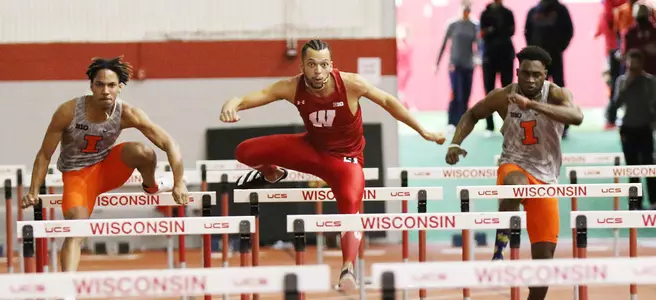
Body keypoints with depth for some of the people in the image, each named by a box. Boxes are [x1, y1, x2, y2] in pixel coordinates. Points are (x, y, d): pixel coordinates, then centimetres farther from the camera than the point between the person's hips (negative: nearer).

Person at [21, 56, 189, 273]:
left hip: (108, 167, 1)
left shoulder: (127, 114, -19)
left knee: (143, 152, -27)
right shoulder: (68, 112, -22)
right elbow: (44, 155, -11)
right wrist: (33, 192, -17)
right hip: (76, 175, -1)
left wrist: (178, 185, -27)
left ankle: (151, 187, 5)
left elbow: (169, 143, -18)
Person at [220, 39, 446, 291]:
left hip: (345, 157, -3)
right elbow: (250, 97, -26)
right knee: (245, 152, -9)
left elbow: (387, 101, -11)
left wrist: (424, 132, -6)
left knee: (351, 205, -32)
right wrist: (231, 105, -51)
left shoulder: (350, 84, -25)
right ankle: (271, 174, 25)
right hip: (311, 148, 3)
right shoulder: (292, 88, -21)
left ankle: (348, 270, -28)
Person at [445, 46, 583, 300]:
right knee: (516, 184, -41)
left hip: (545, 179, 1)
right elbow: (472, 115, 12)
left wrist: (531, 104, -44)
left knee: (544, 256, 0)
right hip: (513, 165, -1)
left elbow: (577, 117, -36)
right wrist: (455, 143, -5)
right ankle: (500, 248, -29)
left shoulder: (556, 94, -13)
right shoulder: (503, 97, -8)